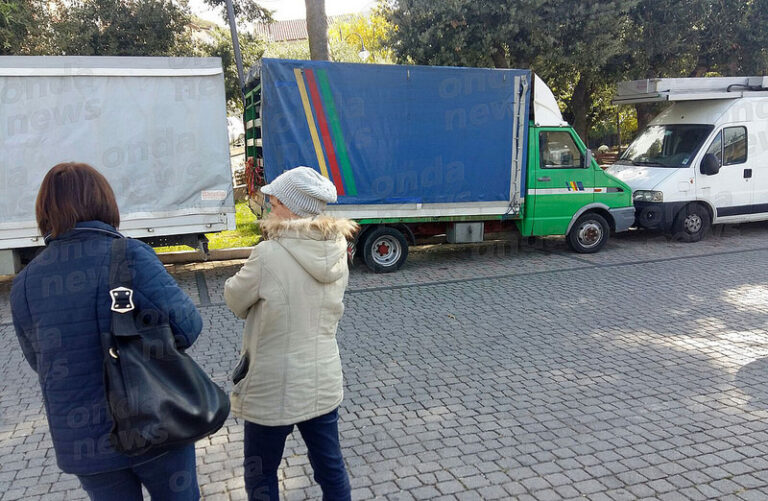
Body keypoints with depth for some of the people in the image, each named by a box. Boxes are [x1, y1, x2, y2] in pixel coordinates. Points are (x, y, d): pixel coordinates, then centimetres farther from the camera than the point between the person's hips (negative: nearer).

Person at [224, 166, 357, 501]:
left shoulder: (269, 255, -21)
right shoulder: (338, 251, -3)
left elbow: (235, 300, -6)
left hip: (274, 389, -5)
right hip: (324, 383, 6)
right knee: (331, 467, 20)